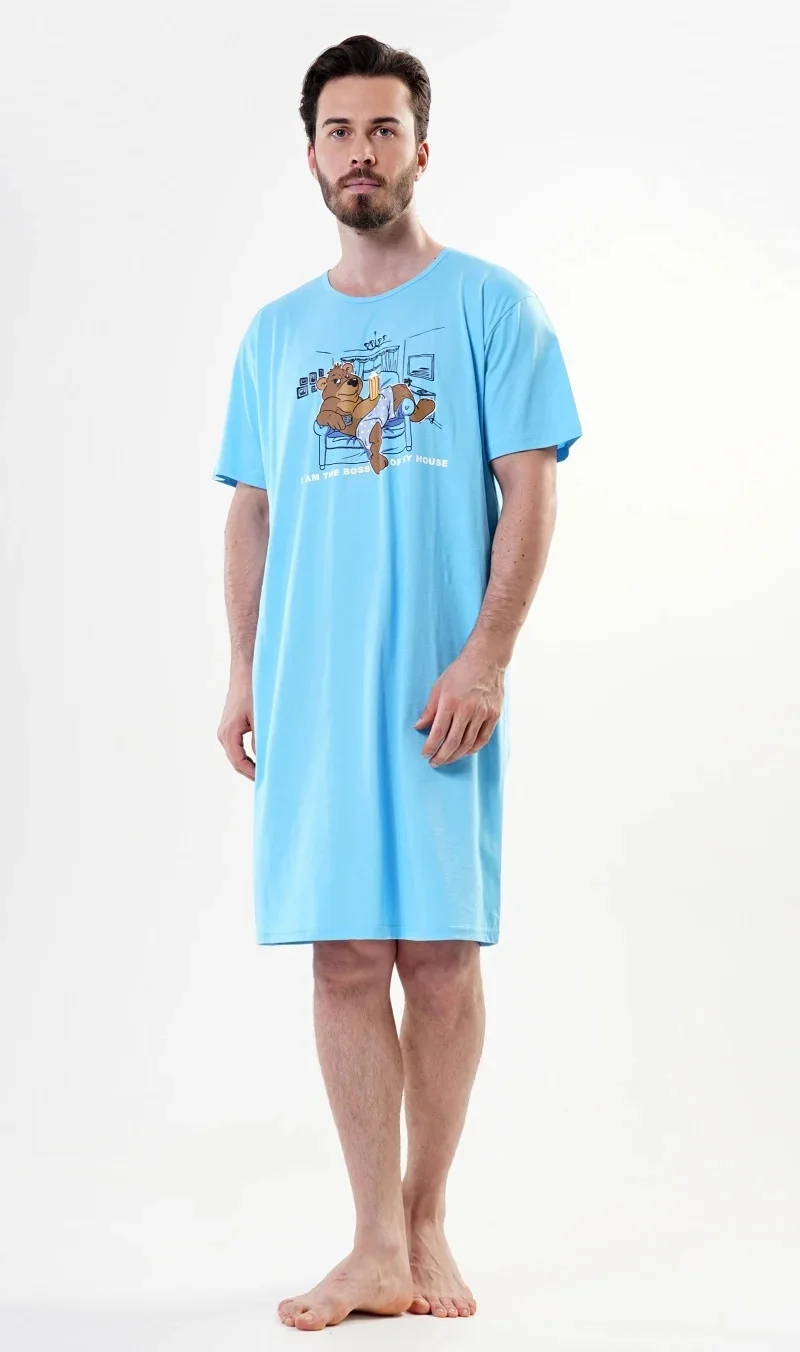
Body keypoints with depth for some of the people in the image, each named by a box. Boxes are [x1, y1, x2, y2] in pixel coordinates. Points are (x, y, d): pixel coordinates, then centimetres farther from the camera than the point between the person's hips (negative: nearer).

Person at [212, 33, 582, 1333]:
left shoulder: (489, 303, 3)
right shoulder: (275, 331, 16)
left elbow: (531, 492, -3)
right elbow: (252, 511, 16)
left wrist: (487, 657, -14)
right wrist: (242, 672, 8)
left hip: (438, 683, -3)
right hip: (306, 687, 3)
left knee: (440, 952, 1)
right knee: (344, 957, 1)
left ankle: (427, 1222, 18)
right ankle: (379, 1248, 7)